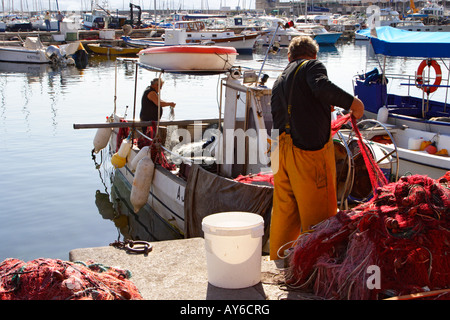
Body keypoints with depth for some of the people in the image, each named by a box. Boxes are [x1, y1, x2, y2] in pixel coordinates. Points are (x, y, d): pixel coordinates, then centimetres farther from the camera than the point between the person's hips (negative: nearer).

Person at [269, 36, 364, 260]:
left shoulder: (279, 81, 22)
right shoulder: (312, 66, 2)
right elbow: (322, 87, -20)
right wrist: (351, 102, -11)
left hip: (282, 149, 7)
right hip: (310, 149, -7)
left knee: (284, 210, 16)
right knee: (319, 211, 0)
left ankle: (278, 259, 25)